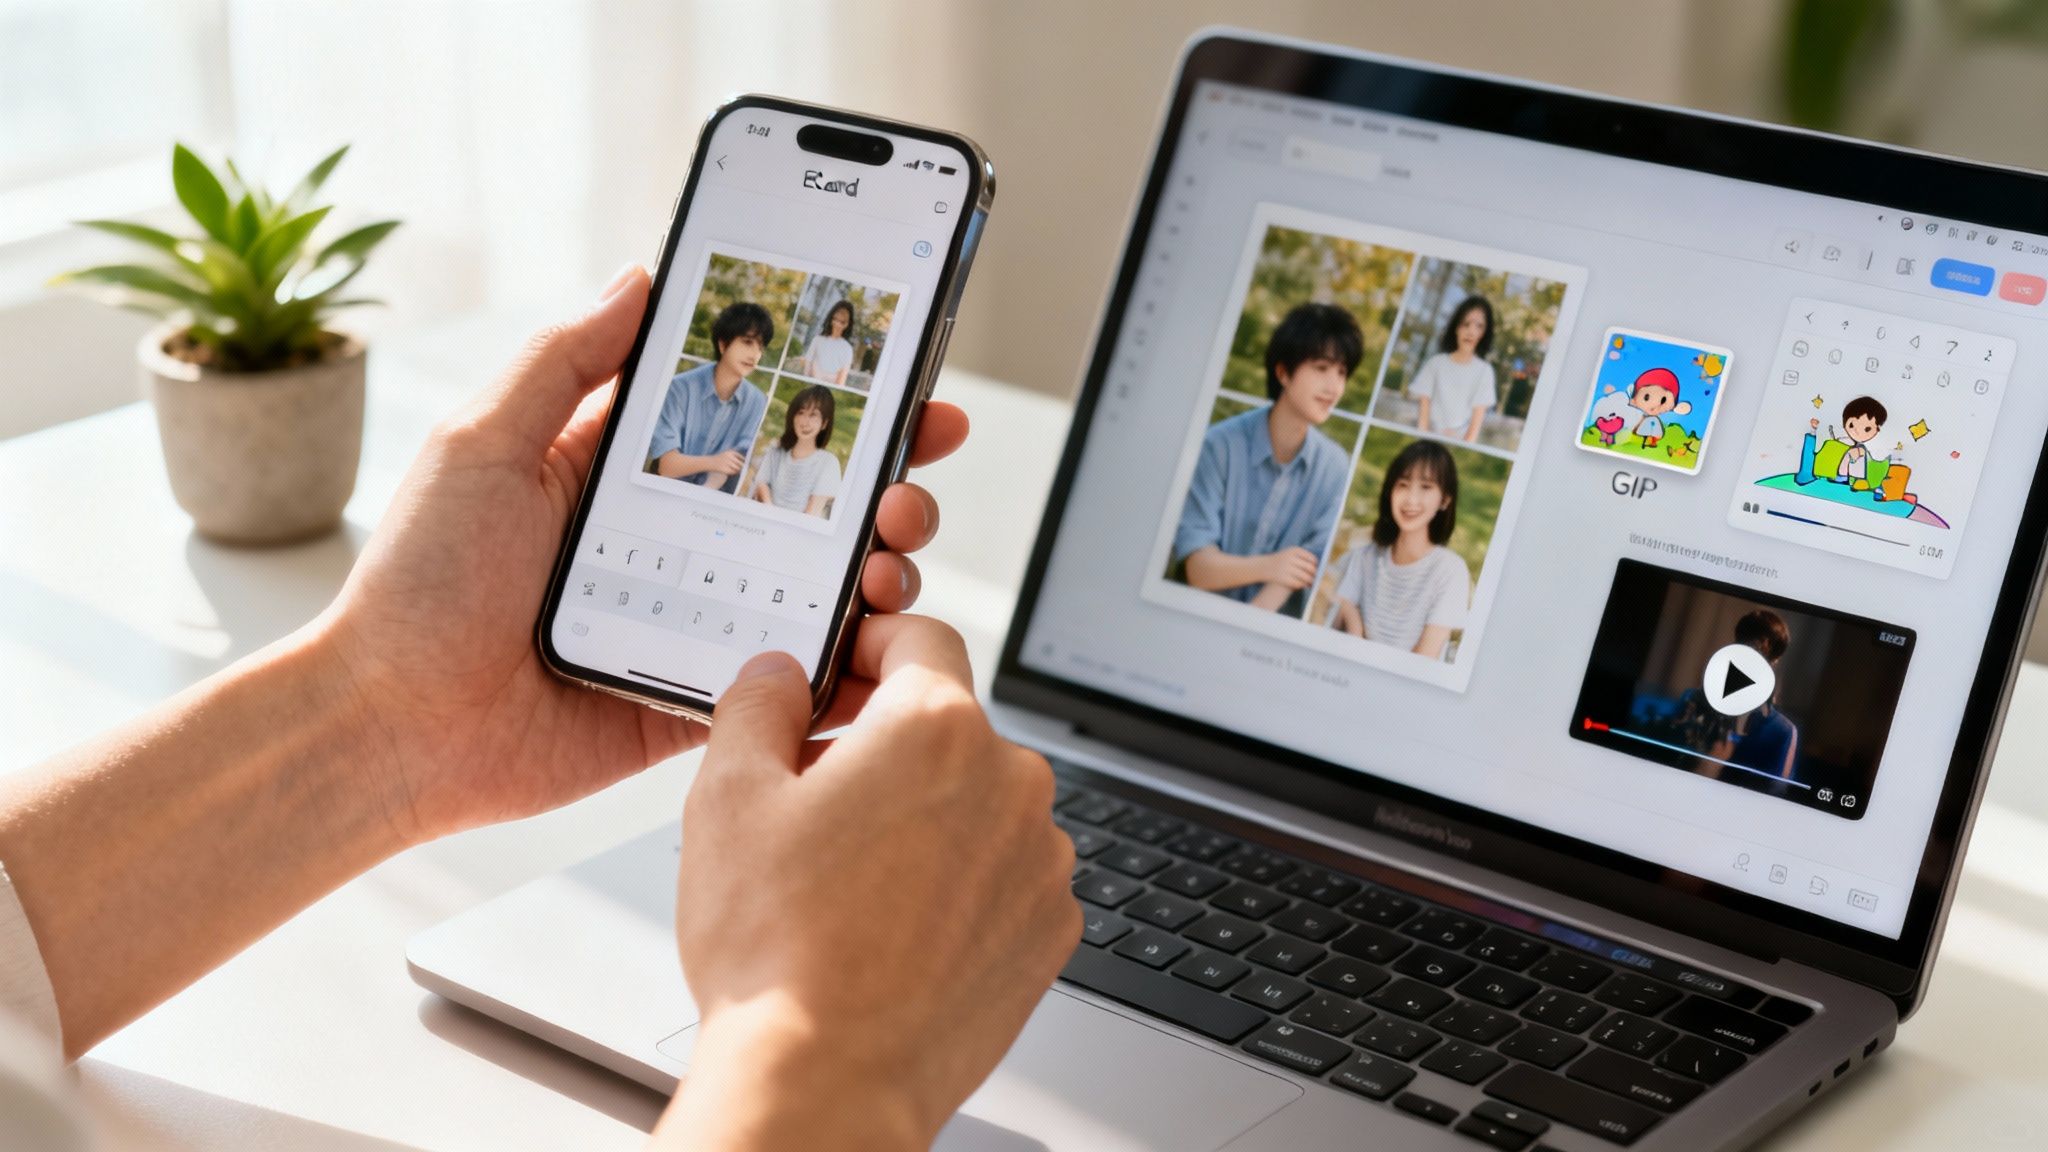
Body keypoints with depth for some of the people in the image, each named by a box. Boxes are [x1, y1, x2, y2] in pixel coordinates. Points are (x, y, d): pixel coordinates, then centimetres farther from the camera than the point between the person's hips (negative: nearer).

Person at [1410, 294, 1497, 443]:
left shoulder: (1484, 370, 1)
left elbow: (1478, 419, -3)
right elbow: (1423, 407, -1)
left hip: (1461, 443, 0)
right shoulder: (1436, 363, 2)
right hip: (1429, 439, 0)